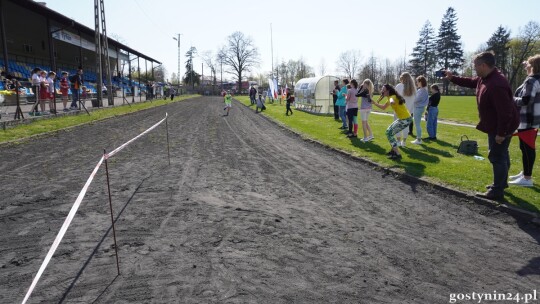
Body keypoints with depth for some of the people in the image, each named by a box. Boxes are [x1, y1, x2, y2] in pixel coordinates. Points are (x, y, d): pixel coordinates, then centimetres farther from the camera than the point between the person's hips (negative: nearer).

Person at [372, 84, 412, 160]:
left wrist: (391, 102, -68)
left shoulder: (393, 97, -17)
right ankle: (393, 150, 30)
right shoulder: (390, 98, 12)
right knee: (389, 131, 19)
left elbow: (392, 101, -44)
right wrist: (374, 103, 11)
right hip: (402, 118, 10)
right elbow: (383, 108, 20)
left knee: (389, 133, -11)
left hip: (406, 119, -10)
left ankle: (397, 154, -9)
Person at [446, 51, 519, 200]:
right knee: (501, 155, 21)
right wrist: (452, 78, 19)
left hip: (501, 127, -11)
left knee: (497, 156, -3)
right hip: (496, 125, 11)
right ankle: (501, 182, 38)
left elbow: (505, 113, -32)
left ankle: (497, 191, 7)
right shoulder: (484, 78, 0)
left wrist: (501, 133, -27)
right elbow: (470, 82, 23)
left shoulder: (497, 85, -33)